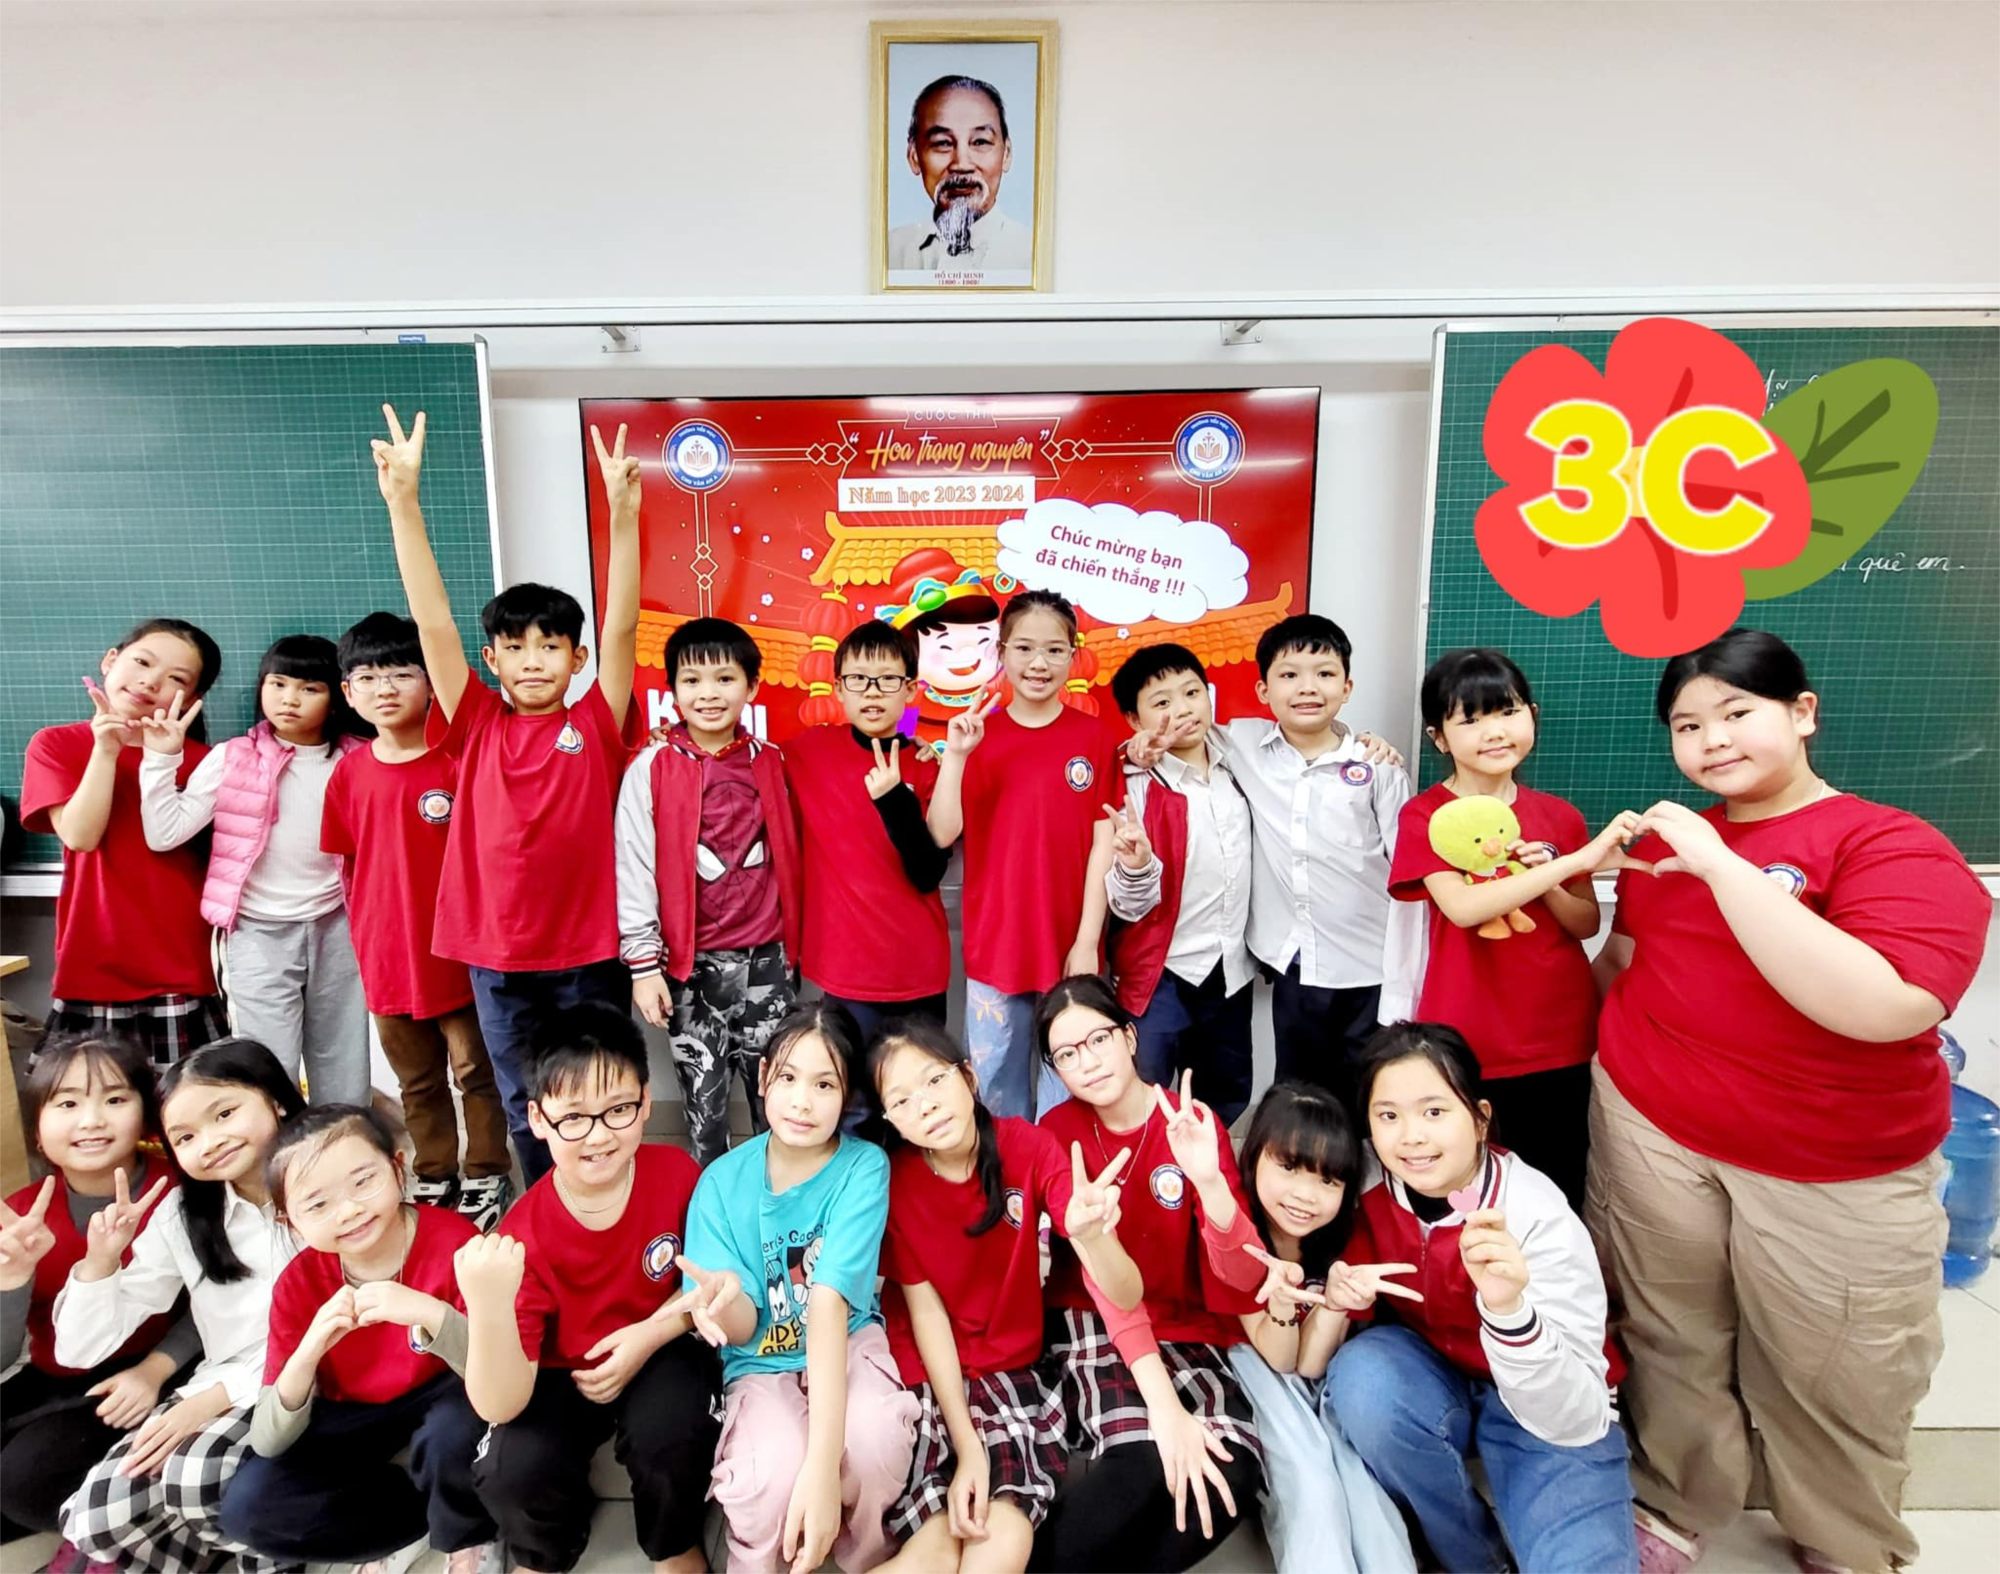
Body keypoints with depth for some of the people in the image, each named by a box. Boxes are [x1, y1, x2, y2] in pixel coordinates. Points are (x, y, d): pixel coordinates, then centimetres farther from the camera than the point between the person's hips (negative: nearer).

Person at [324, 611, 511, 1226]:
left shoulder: (458, 762, -12)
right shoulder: (349, 772, 1)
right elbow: (350, 863, 10)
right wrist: (365, 936, 10)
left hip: (457, 951, -4)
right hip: (386, 959, 4)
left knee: (476, 1070, 8)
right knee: (417, 1081, 19)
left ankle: (486, 1176, 25)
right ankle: (434, 1177, 35)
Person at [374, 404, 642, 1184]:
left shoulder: (595, 726, -4)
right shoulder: (477, 728, -1)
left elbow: (622, 625, -15)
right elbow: (432, 623, -8)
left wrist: (622, 515, -26)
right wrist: (403, 502, -17)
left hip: (589, 952, -2)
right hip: (498, 957, 2)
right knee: (526, 1115, 17)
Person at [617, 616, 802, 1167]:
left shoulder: (771, 763, 3)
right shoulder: (653, 768, -5)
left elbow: (789, 859, 9)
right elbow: (634, 868, -5)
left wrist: (793, 946, 11)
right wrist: (643, 962, -6)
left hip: (766, 958, 2)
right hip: (689, 962, -2)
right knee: (704, 1099, 9)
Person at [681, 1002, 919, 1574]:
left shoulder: (863, 1168, -17)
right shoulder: (723, 1181, -12)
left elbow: (831, 1307, -25)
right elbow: (743, 1331, -10)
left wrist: (822, 1463, -36)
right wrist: (726, 1299, -37)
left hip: (849, 1345, 0)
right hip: (762, 1362, 1)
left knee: (875, 1440, -32)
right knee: (773, 1473, -31)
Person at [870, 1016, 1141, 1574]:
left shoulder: (1027, 1147, -16)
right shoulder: (890, 1178, -14)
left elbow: (1126, 1296, -22)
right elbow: (925, 1309, -9)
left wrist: (1088, 1233, -45)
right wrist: (966, 1445, -17)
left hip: (1009, 1371, 1)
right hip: (919, 1374, -1)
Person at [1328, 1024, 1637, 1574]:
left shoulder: (1538, 1217, -27)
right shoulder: (1368, 1186, -18)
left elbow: (1578, 1421, -30)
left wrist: (1508, 1309, -48)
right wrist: (1342, 1291, -25)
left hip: (1548, 1416, -3)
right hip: (1427, 1375, 3)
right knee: (1361, 1380, -28)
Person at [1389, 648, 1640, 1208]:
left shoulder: (1559, 816, 5)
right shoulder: (1425, 815, -7)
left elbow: (1587, 924, 7)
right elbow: (1462, 907, -22)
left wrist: (1547, 881, -14)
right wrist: (1577, 859, -27)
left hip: (1561, 1041, 3)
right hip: (1468, 1046, -3)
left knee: (1558, 1195, 12)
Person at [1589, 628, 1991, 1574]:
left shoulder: (1897, 847, -14)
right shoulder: (1668, 838, 0)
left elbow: (1881, 1007, -30)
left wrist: (1722, 865, -29)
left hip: (1837, 1179, -2)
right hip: (1650, 1136, 3)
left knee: (1837, 1387, 17)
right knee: (1672, 1348, 17)